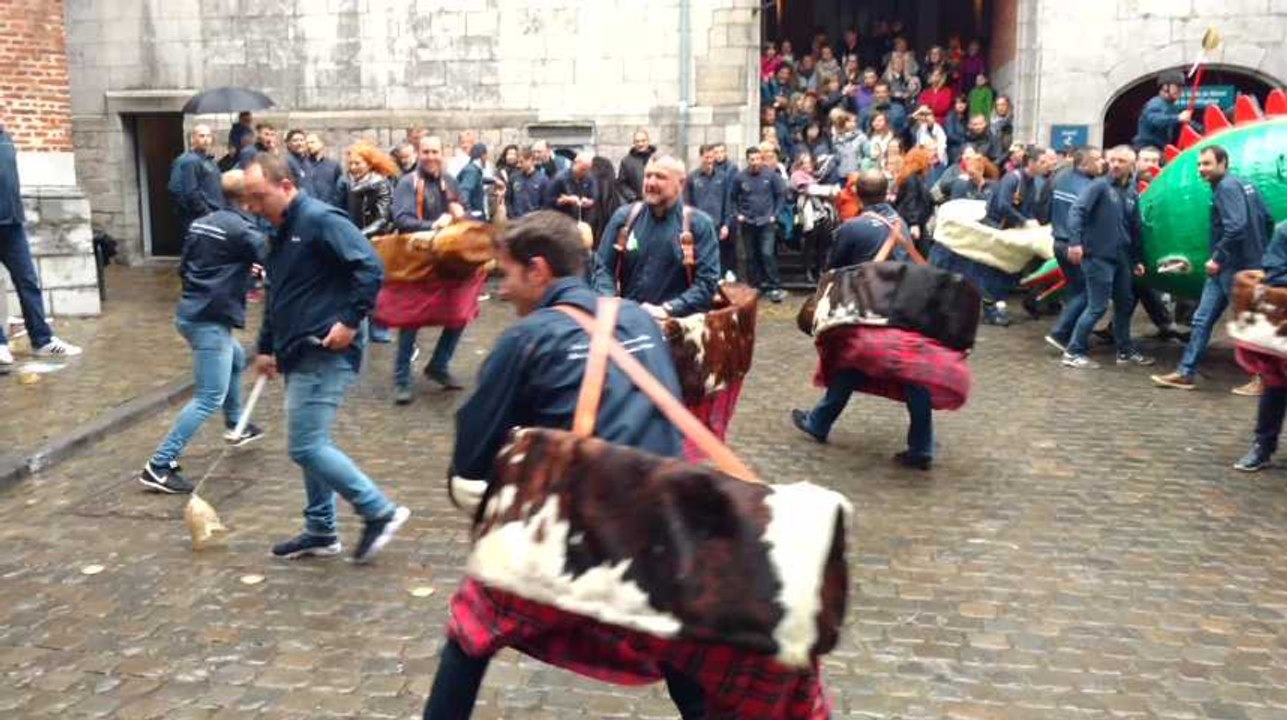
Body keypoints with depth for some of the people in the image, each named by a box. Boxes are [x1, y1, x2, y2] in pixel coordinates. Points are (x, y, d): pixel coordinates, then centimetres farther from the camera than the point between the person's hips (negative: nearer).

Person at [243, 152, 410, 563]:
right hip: (299, 354, 10)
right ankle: (321, 532, 25)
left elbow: (371, 268, -24)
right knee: (310, 444, 14)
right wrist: (266, 347, 24)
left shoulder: (321, 221, -15)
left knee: (305, 446, -10)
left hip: (326, 354, -10)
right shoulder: (279, 234, 15)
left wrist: (351, 321, -23)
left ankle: (381, 512, 1)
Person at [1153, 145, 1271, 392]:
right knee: (1202, 319, 8)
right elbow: (1267, 219, 16)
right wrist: (1256, 248, 20)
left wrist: (1218, 257, -19)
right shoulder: (1243, 185, 13)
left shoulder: (1227, 187, -15)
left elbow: (1236, 227, -26)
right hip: (1226, 267, 10)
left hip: (1235, 267, -10)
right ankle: (1185, 373, 11)